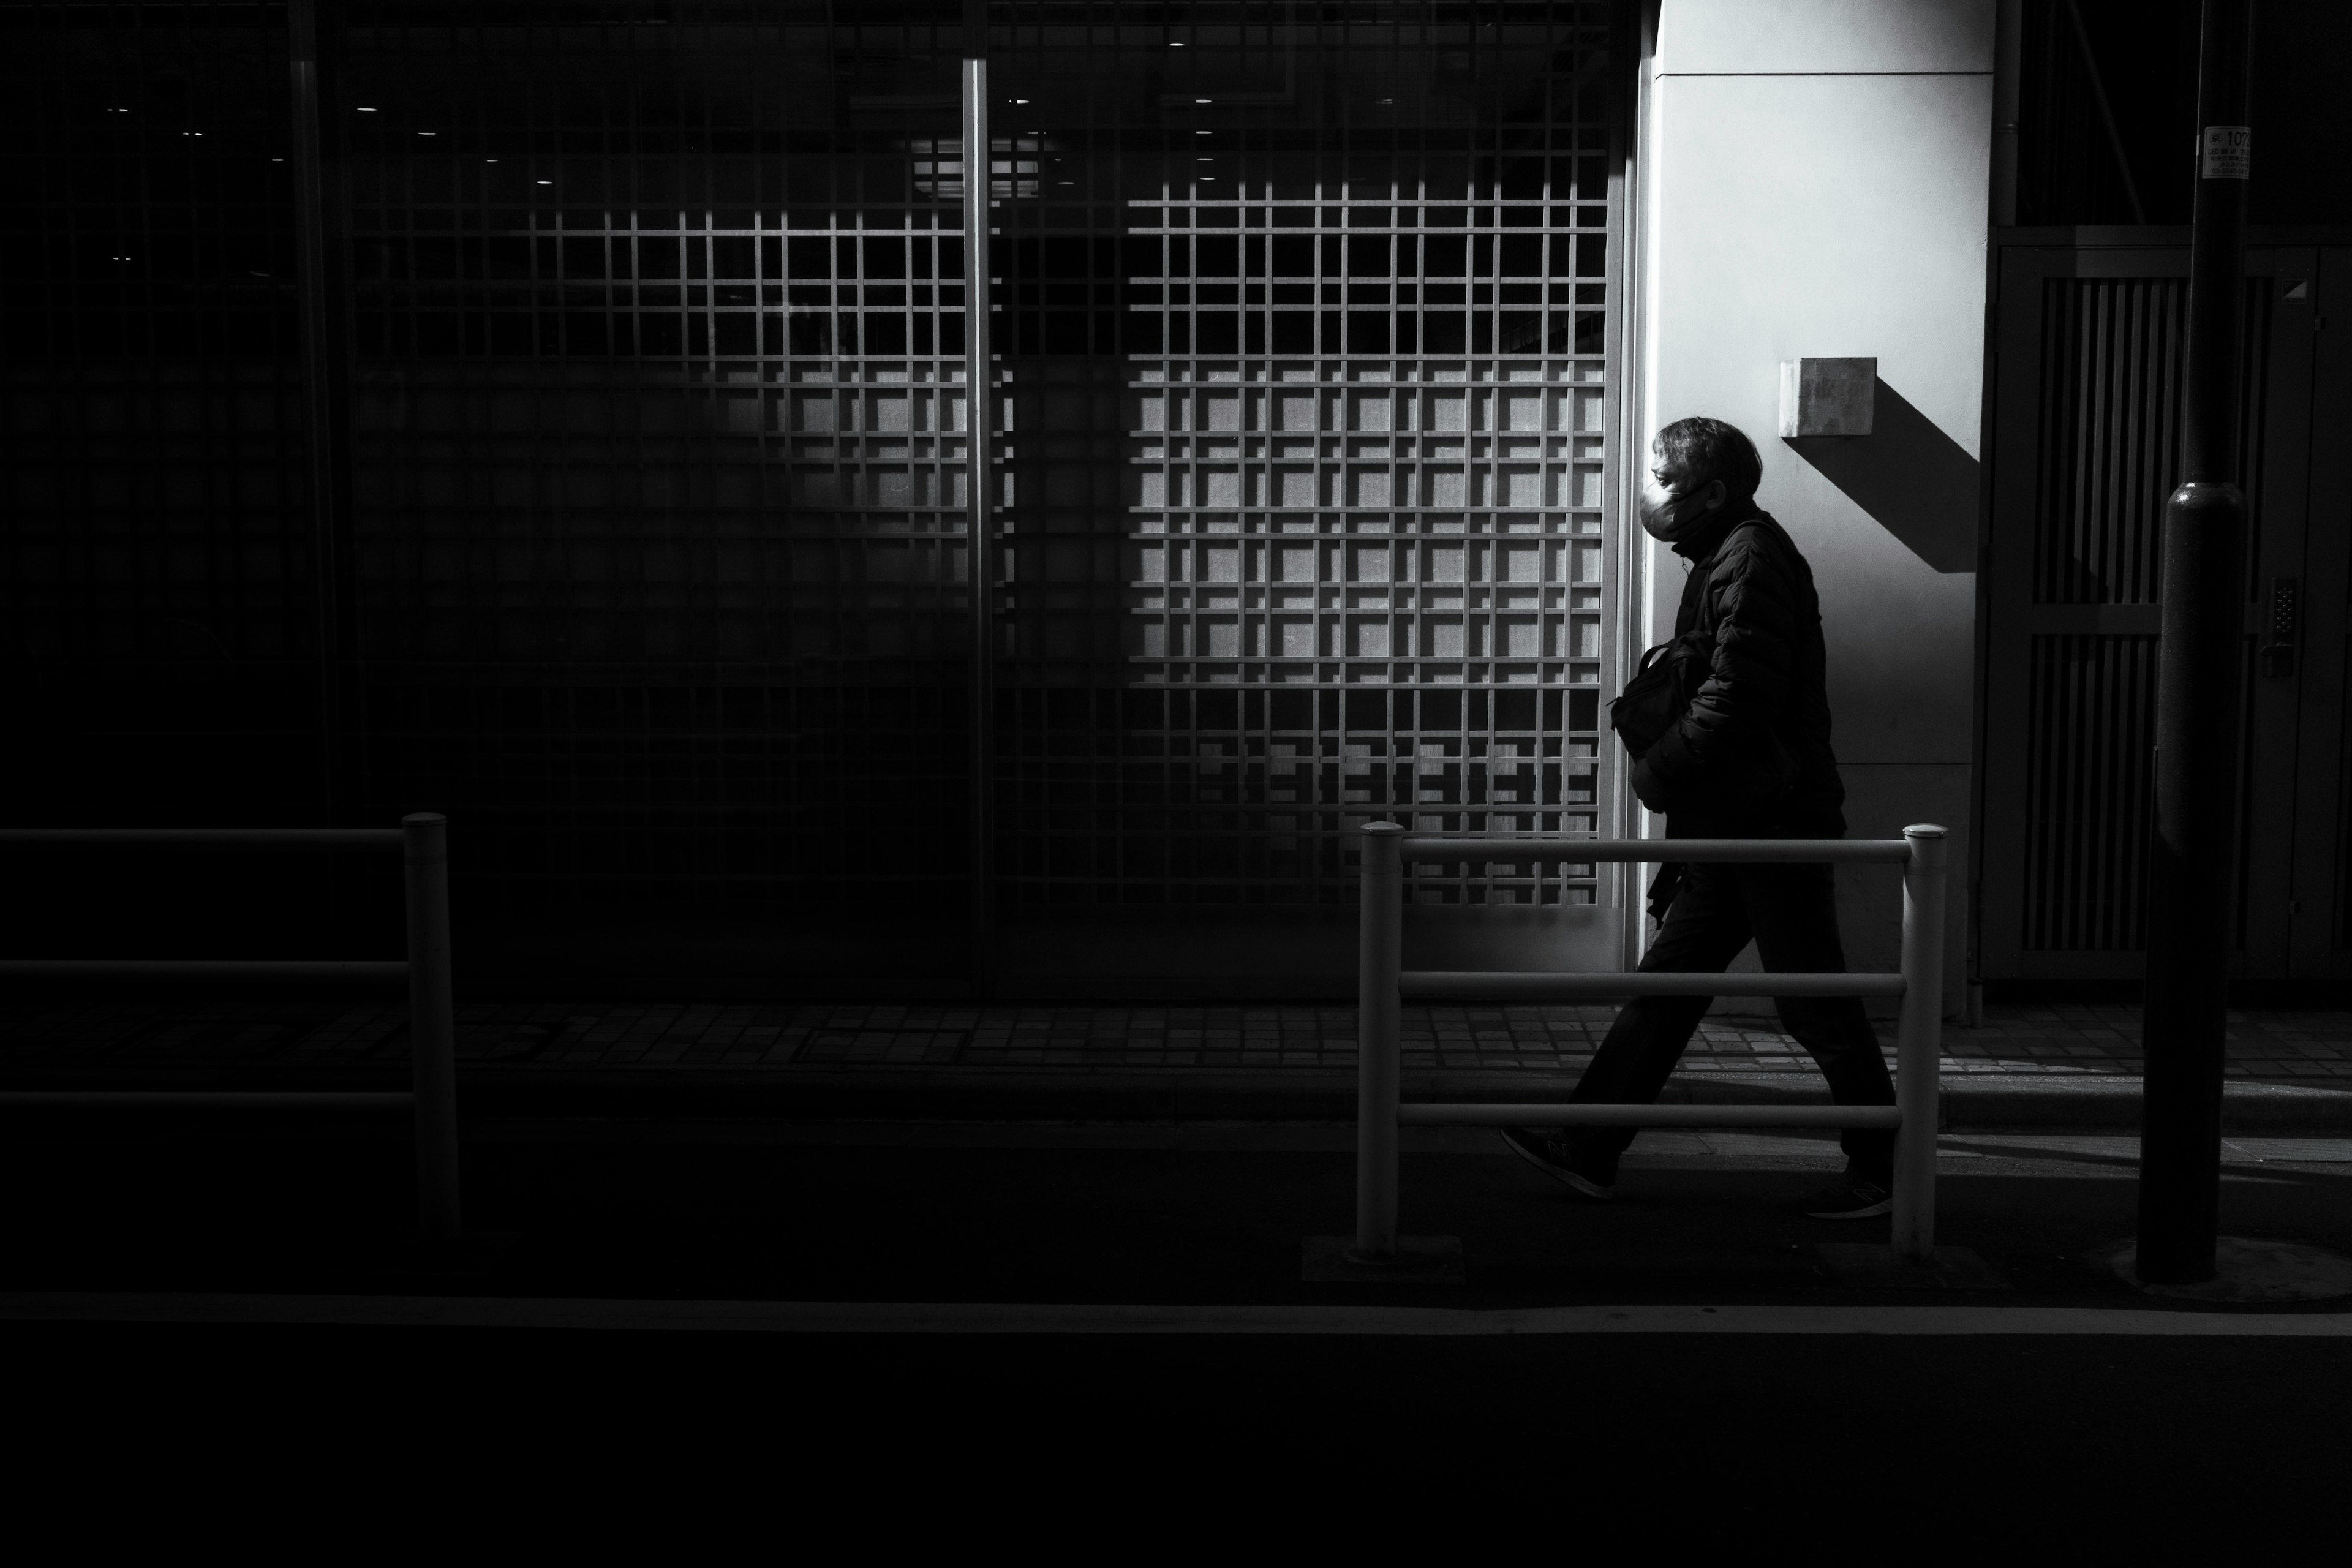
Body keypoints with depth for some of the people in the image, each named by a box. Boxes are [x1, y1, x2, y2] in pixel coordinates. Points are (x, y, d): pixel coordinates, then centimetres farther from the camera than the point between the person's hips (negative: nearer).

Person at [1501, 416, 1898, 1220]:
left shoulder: (1754, 563, -16)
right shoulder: (1724, 560, 15)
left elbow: (1733, 702, -23)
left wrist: (1656, 770, -12)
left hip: (1775, 826, -10)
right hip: (1732, 828, 10)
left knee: (1816, 1006, 0)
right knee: (1665, 987, 10)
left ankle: (1881, 1172, 13)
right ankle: (1585, 1150, 14)